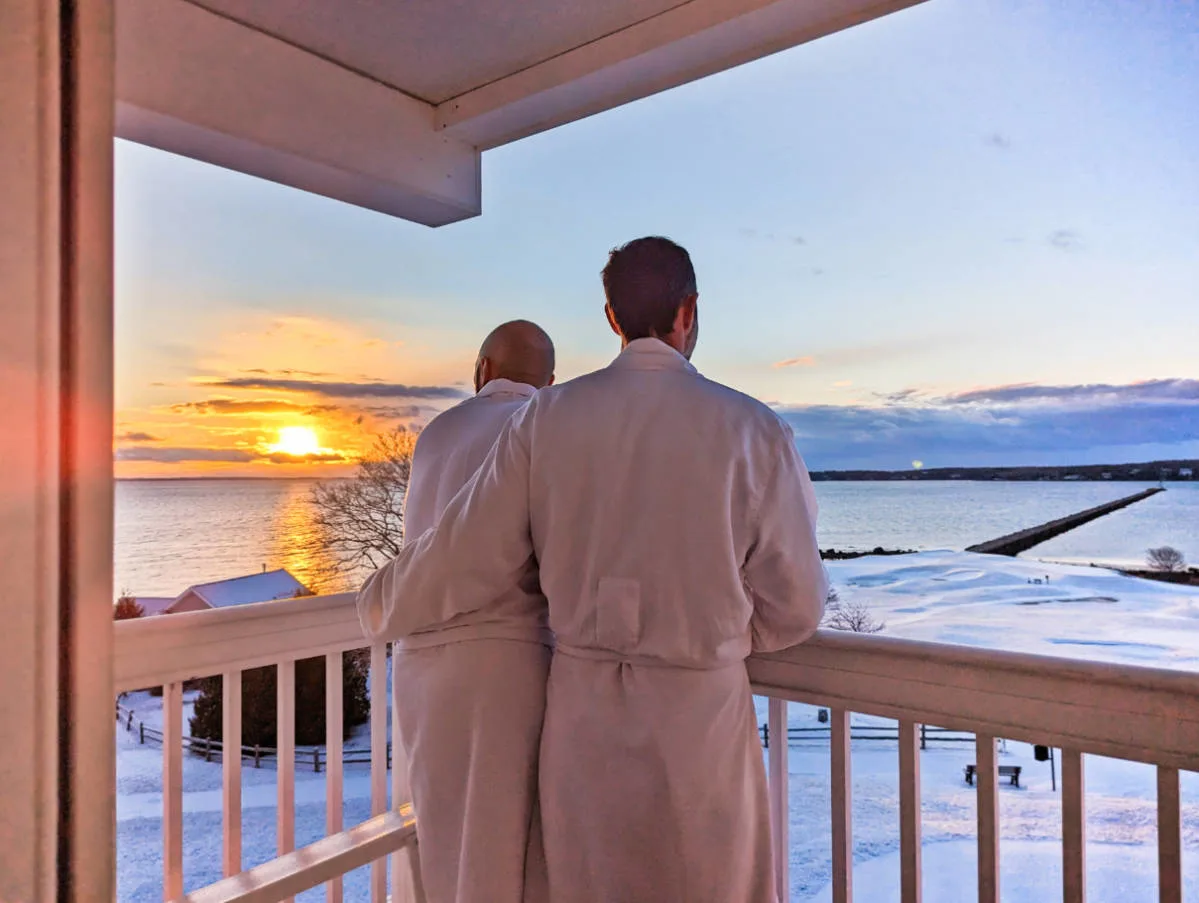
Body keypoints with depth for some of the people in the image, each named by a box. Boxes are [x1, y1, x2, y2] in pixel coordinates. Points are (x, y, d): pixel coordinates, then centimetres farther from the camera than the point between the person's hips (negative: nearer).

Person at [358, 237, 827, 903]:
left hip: (583, 708, 2)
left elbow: (468, 556, -4)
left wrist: (383, 609, 16)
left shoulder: (547, 418, -7)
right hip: (702, 712, -2)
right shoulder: (753, 431, -10)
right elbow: (794, 606, -4)